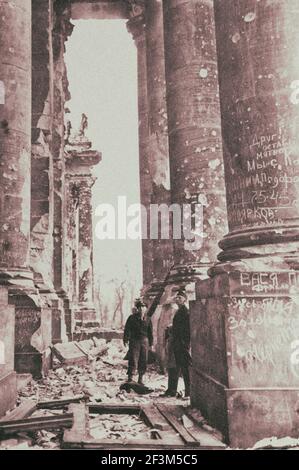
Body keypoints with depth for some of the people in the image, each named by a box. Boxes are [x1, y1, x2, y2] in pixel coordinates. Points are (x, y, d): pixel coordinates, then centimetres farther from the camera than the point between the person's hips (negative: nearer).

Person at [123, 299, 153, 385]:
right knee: (133, 360, -8)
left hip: (144, 341, 3)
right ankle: (130, 377, -2)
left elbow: (150, 332, 13)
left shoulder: (148, 319, 7)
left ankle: (140, 378, 19)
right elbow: (127, 329, -4)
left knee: (143, 361, 7)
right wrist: (126, 339, -12)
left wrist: (151, 343, 12)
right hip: (134, 341, -3)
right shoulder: (132, 318, -3)